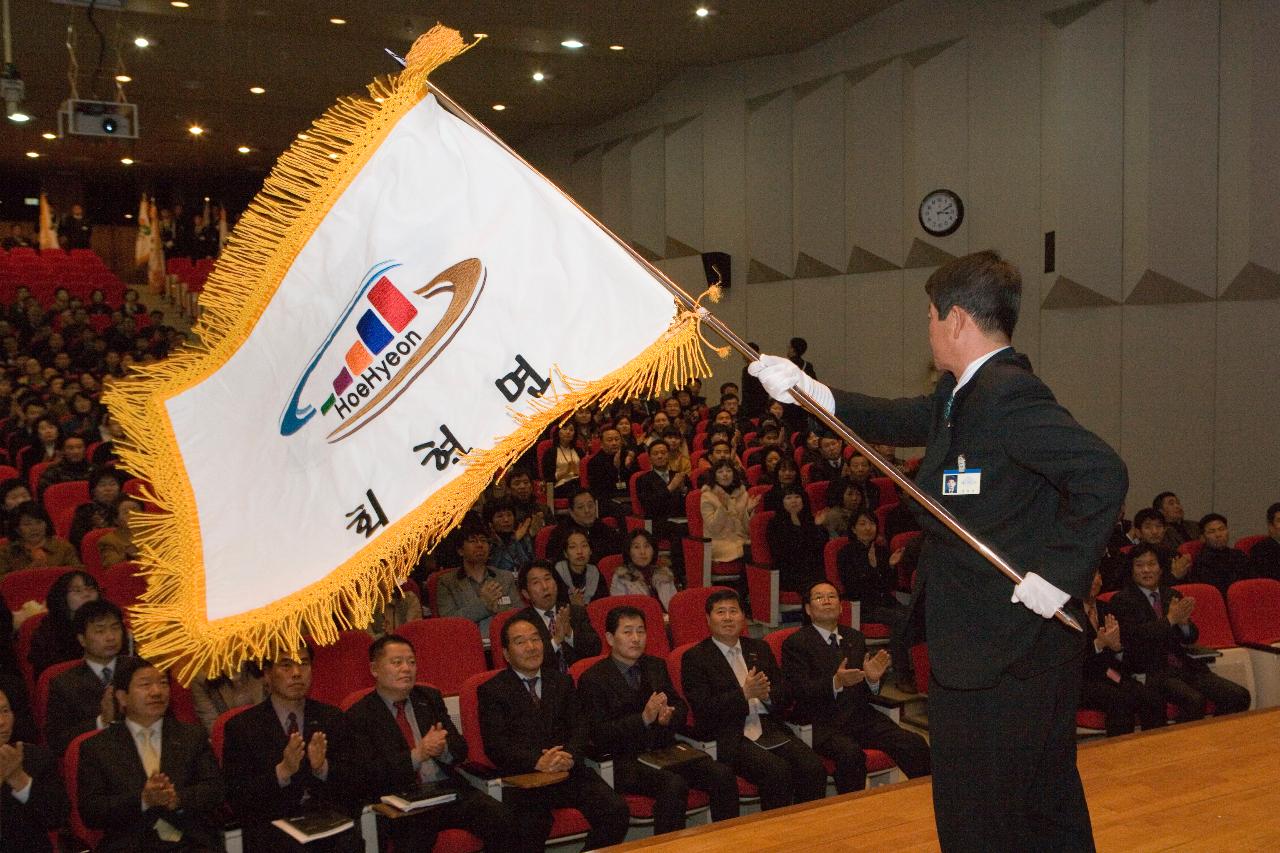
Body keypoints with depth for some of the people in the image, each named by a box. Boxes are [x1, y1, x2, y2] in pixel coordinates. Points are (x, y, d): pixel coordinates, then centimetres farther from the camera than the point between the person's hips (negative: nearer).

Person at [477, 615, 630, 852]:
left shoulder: (561, 681, 22)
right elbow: (495, 745, -5)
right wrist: (537, 762, -21)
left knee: (617, 810, -19)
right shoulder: (491, 690, 7)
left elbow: (579, 727, 11)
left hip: (568, 771, 4)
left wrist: (570, 756, -11)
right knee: (532, 824, -35)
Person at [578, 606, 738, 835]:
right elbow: (599, 735, -11)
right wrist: (644, 718, -22)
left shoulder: (656, 666, 16)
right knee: (674, 784, -33)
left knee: (722, 775, -17)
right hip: (624, 760, -6)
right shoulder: (593, 679, -3)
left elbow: (681, 707, 17)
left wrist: (668, 717, -9)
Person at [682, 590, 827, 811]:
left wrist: (767, 694, -7)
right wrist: (744, 694, -19)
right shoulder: (695, 657, 2)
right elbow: (703, 710, -8)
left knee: (813, 768, -19)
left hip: (771, 729, 5)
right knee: (778, 772, -29)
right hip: (730, 737, -5)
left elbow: (786, 698, 16)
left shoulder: (759, 648, 19)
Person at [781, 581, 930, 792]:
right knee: (850, 753, -34)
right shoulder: (795, 643, 1)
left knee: (915, 744, -16)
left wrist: (873, 678, -7)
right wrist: (836, 682, -27)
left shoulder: (855, 638, 19)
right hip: (821, 723, -5)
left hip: (860, 716, 5)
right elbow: (800, 692, -12)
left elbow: (867, 693, 17)